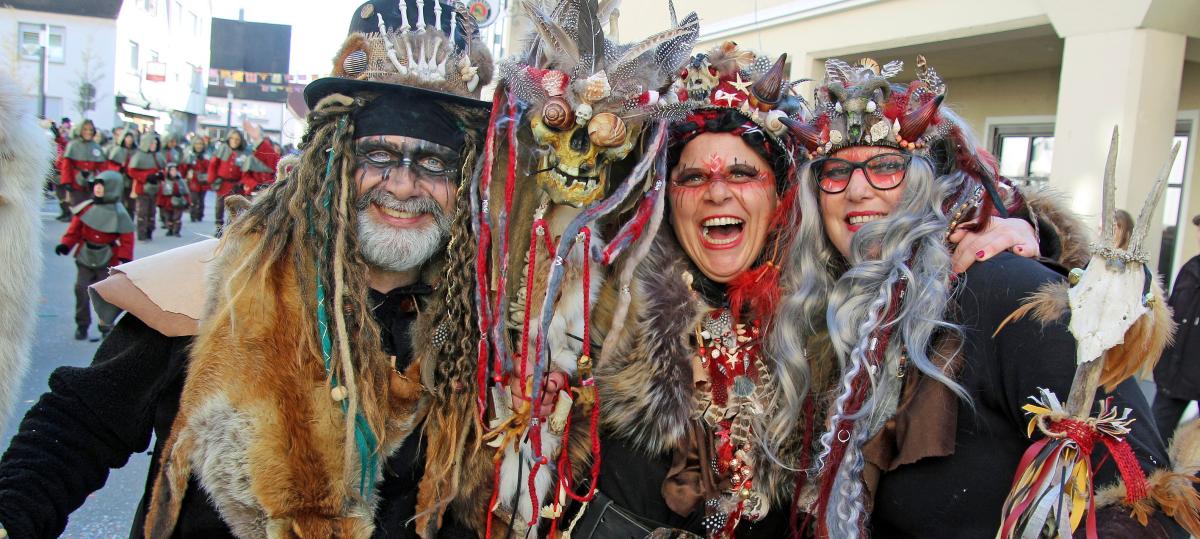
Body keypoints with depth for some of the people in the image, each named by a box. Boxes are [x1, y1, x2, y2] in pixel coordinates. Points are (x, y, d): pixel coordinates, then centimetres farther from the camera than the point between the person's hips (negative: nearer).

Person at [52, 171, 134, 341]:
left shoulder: (119, 214, -8)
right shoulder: (86, 208, 1)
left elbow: (127, 239, -8)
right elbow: (75, 229, 5)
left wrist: (125, 258, -17)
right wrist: (65, 244, -8)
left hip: (107, 261, -3)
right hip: (85, 257, 3)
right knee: (81, 290, 3)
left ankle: (106, 327, 14)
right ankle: (82, 325, 16)